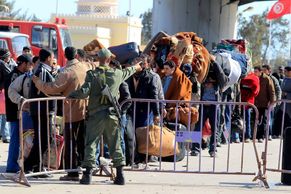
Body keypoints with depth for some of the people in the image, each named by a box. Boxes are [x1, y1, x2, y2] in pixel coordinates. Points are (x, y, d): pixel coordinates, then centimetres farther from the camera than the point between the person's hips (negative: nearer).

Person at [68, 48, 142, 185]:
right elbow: (127, 72, 27)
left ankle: (88, 174, -7)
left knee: (91, 144, 0)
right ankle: (120, 175, 10)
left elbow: (84, 92, -15)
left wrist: (71, 95, 0)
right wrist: (135, 67, 48)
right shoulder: (117, 74, 4)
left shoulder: (92, 75, -6)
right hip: (112, 115, 3)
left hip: (95, 115, -3)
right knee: (115, 145, 10)